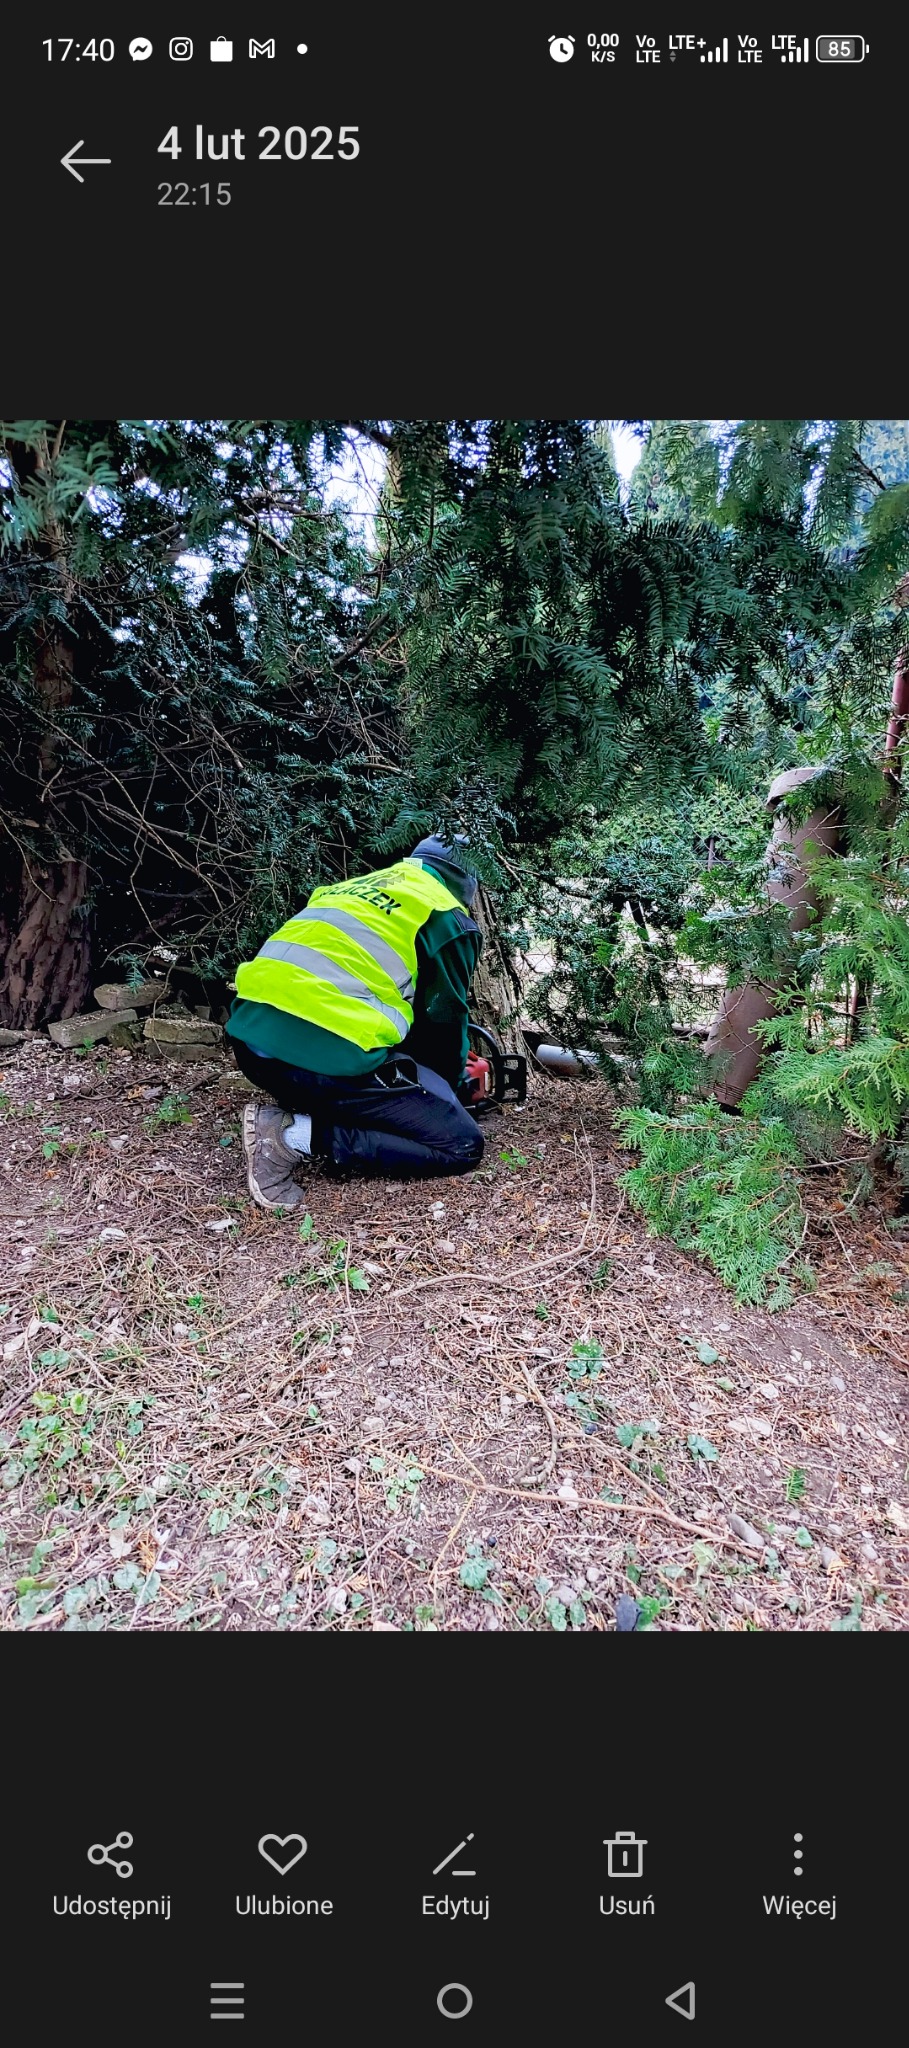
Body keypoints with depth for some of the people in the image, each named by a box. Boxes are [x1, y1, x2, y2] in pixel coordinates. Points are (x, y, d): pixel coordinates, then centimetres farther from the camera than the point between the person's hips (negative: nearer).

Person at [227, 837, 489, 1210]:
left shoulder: (348, 888, 29)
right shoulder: (447, 917, 9)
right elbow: (444, 1019, 12)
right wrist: (454, 1075, 34)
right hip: (326, 1056, -8)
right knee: (462, 1145, 4)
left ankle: (297, 1109, 8)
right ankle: (297, 1134, -7)